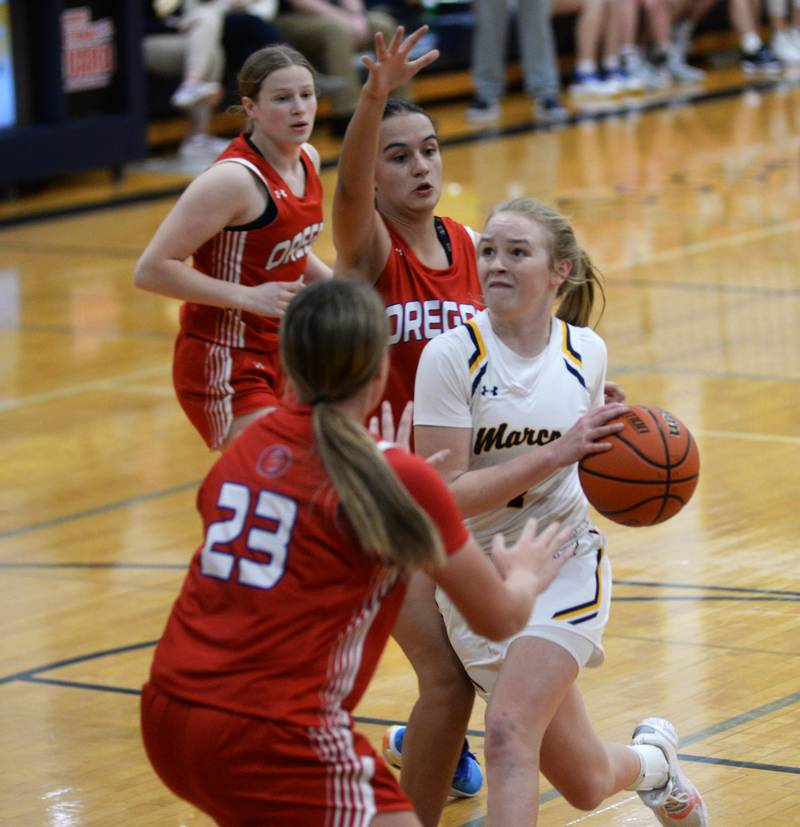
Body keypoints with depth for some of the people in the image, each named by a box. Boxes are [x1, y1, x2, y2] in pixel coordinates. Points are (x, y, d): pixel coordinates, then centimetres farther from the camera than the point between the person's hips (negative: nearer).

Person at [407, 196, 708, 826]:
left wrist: (614, 451, -5)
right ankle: (652, 761, 42)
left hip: (565, 562, 0)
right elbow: (443, 496, -20)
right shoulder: (452, 356, -14)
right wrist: (557, 452, -27)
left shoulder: (586, 352, -3)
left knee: (508, 733, -25)